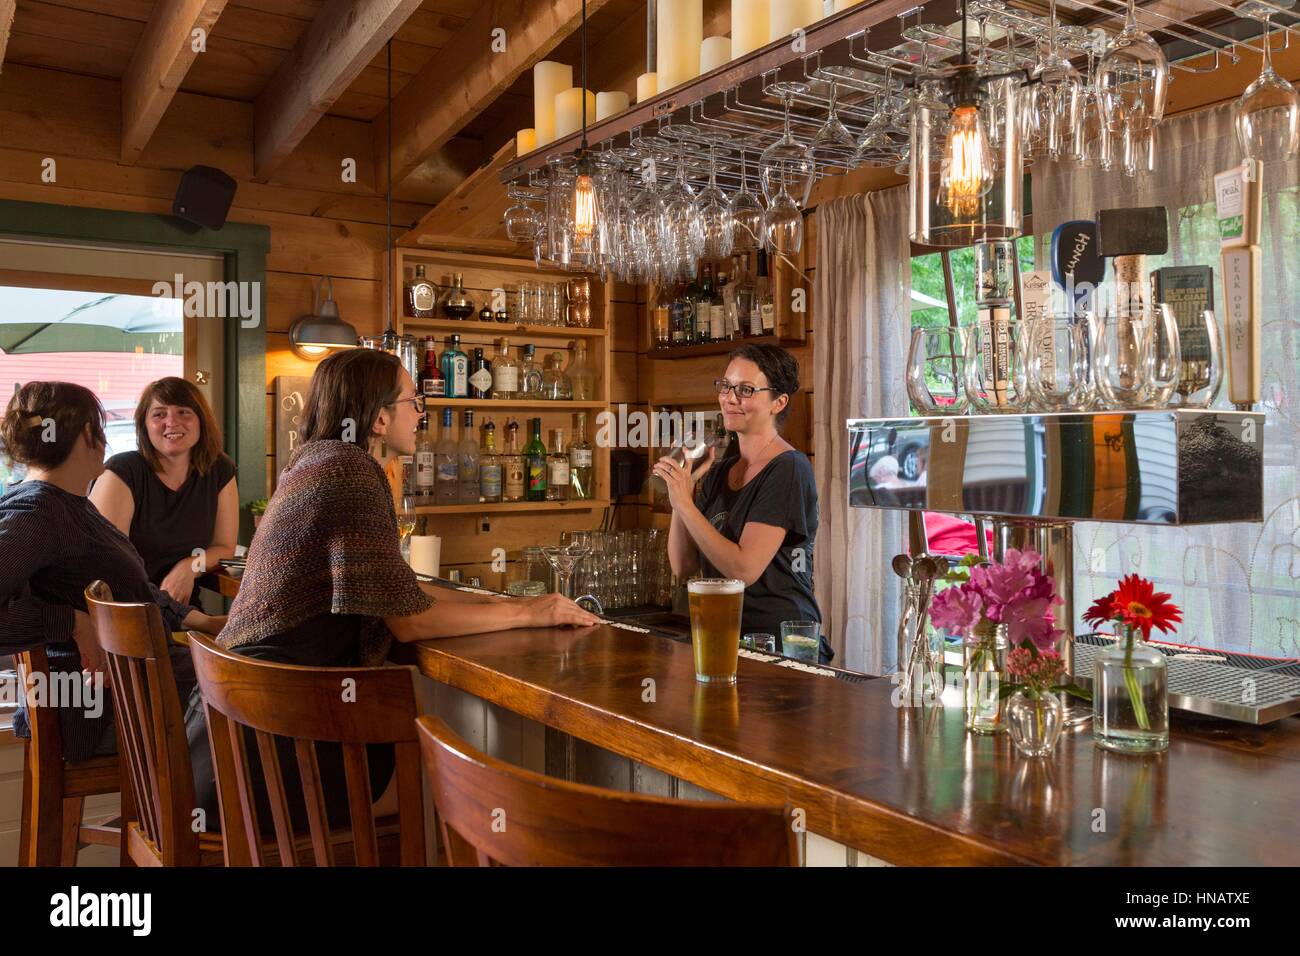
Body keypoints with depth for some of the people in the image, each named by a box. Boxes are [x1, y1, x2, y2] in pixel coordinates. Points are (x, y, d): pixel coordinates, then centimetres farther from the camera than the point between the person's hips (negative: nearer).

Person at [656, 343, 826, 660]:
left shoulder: (788, 468, -10)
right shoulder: (719, 471, 12)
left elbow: (744, 569, -18)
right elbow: (683, 567, 7)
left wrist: (685, 504, -16)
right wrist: (683, 488, -2)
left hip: (779, 643, -6)